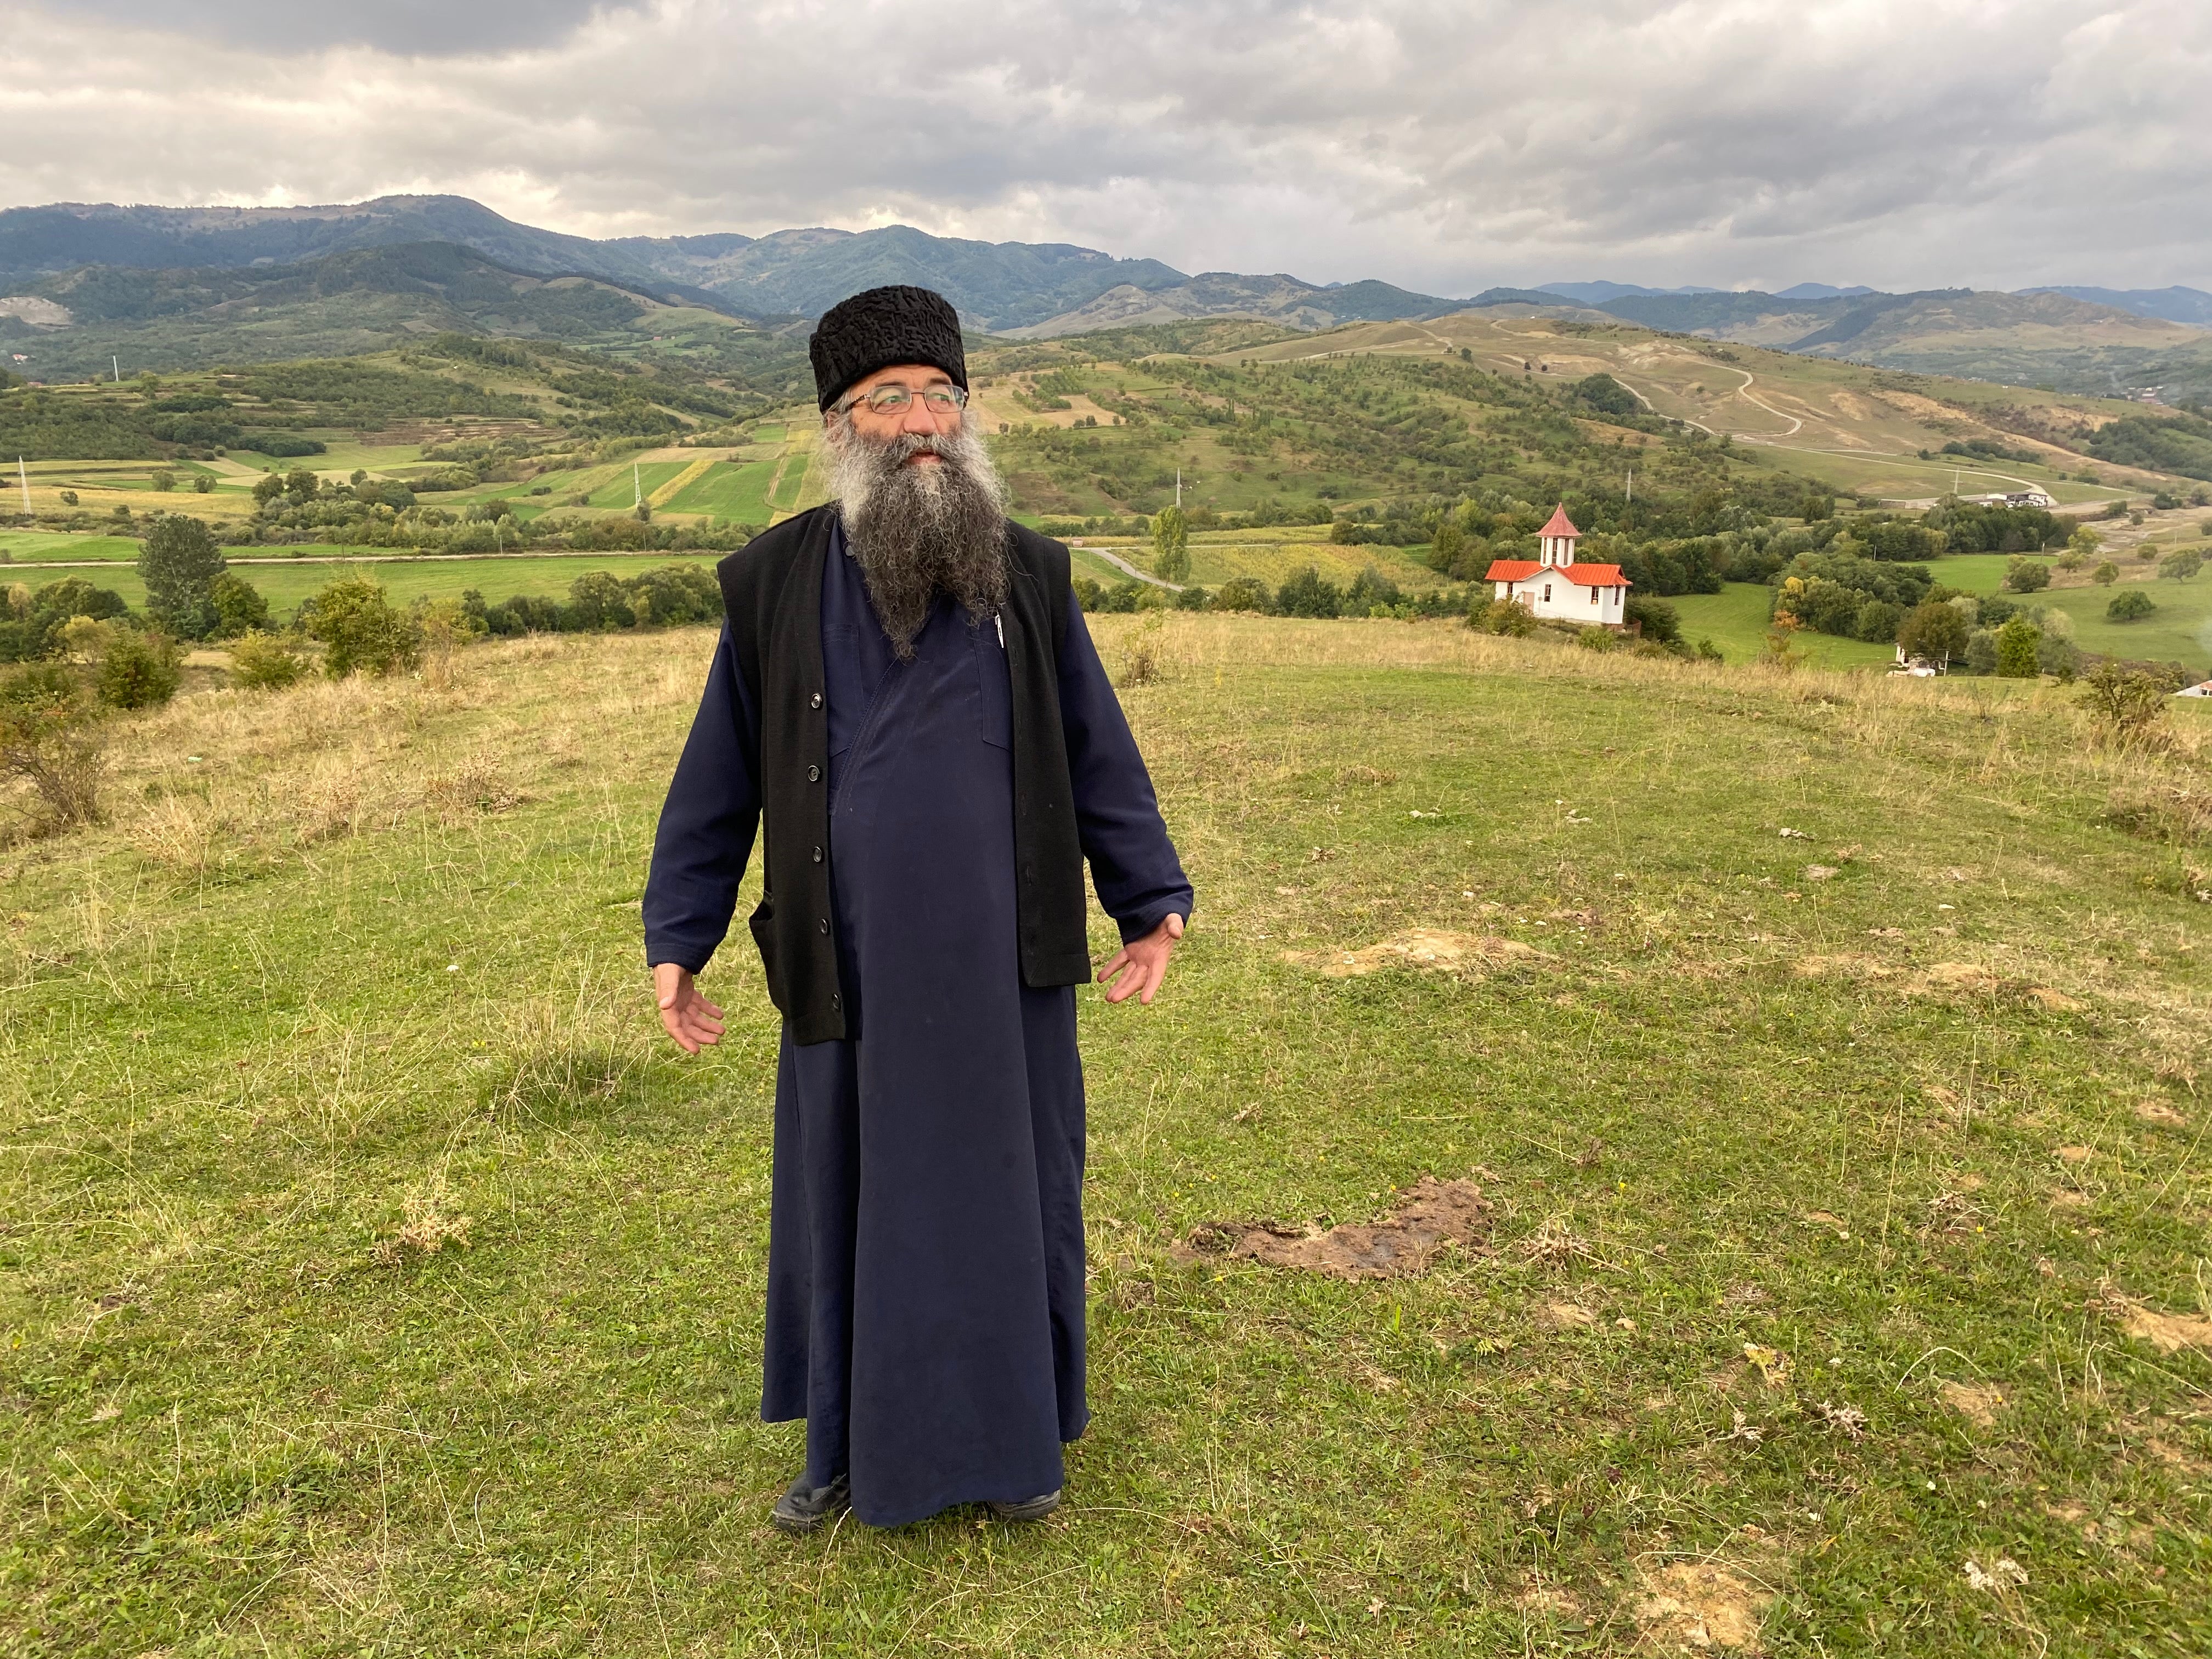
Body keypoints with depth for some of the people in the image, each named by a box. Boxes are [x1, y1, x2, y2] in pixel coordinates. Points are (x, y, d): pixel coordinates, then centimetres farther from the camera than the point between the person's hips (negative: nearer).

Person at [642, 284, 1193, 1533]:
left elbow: (1100, 755, 4)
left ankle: (1017, 1438, 36)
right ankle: (852, 1442, 37)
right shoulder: (775, 584, -2)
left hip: (1005, 965, 1)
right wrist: (678, 940, 2)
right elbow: (720, 776, 3)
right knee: (845, 1203, 14)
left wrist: (1153, 903, 0)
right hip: (851, 973, 0)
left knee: (1011, 1194, 13)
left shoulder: (1030, 578, 0)